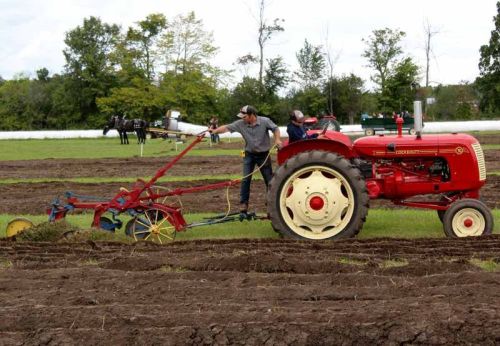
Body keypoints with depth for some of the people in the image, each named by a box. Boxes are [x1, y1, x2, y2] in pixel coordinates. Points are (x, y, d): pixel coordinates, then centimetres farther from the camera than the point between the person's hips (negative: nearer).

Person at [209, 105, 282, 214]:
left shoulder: (265, 121, -16)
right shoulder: (241, 124, -12)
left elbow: (275, 129, -3)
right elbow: (227, 127, -15)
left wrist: (277, 139, -19)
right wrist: (215, 131, -30)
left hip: (263, 155, -2)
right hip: (249, 155, 2)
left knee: (269, 179, 6)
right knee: (245, 179, -3)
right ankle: (243, 203, 3)